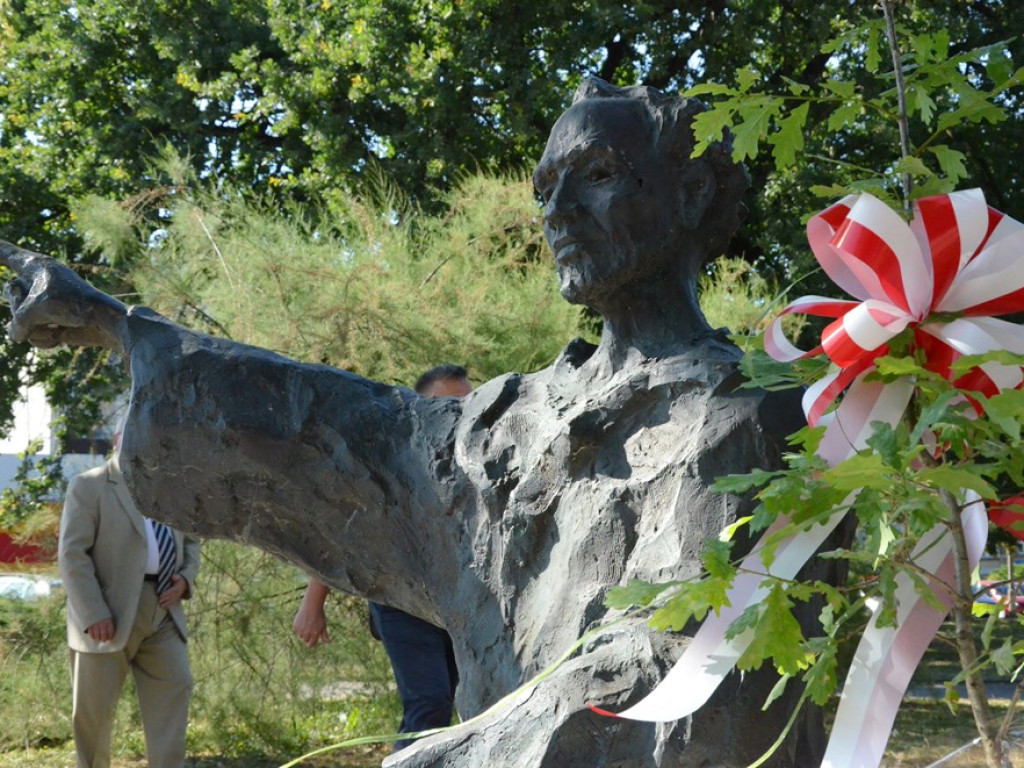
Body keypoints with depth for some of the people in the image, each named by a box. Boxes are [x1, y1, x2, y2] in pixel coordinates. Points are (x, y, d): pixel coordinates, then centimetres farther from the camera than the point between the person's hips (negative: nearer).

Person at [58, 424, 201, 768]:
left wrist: (186, 578, 1)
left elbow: (191, 542, 24)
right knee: (94, 706, 3)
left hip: (163, 610, 5)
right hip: (108, 613, -5)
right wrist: (93, 615, -19)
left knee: (175, 688, -3)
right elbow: (72, 554, -10)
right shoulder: (88, 486, -3)